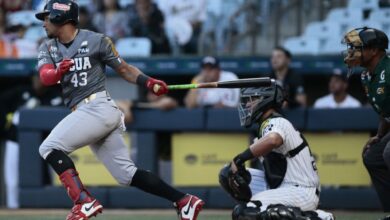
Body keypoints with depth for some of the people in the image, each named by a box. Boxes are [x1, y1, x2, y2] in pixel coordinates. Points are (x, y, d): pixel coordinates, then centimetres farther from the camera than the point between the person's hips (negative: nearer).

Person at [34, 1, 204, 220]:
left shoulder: (95, 40, -2)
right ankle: (184, 200, 5)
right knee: (126, 174, 4)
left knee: (50, 148, -18)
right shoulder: (48, 48, 13)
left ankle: (84, 202, -22)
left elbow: (124, 69, 3)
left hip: (99, 107, -7)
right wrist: (58, 71, -27)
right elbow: (45, 77, -5)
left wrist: (147, 81, -14)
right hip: (84, 113, 7)